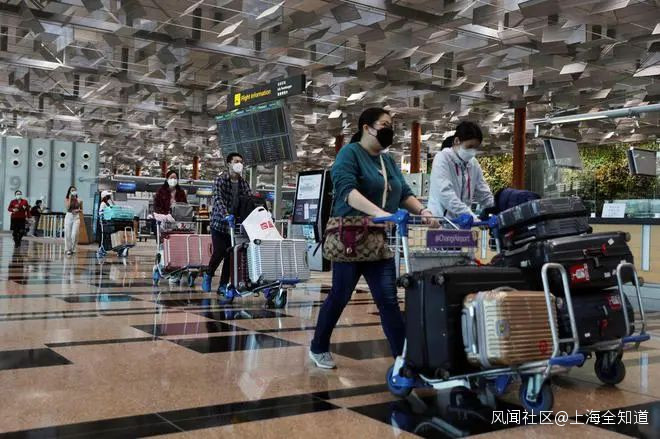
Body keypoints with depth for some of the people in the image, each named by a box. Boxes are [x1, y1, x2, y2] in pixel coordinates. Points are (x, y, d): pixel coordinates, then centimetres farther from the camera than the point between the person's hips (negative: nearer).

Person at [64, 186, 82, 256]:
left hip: (76, 217, 0)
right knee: (68, 234, 1)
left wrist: (78, 210, -7)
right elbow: (67, 207, -14)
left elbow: (81, 209, 15)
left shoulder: (79, 200, 4)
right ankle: (67, 249, 12)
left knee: (74, 234, -9)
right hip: (69, 217, 0)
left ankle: (73, 248, 9)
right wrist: (70, 198, -11)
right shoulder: (67, 199, 1)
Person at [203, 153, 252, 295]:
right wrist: (225, 213, -38)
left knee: (230, 255, 2)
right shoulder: (221, 180, -8)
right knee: (219, 252, -10)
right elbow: (217, 198, -22)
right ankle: (208, 275, 18)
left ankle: (223, 286, 12)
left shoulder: (243, 183, 8)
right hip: (219, 222, -4)